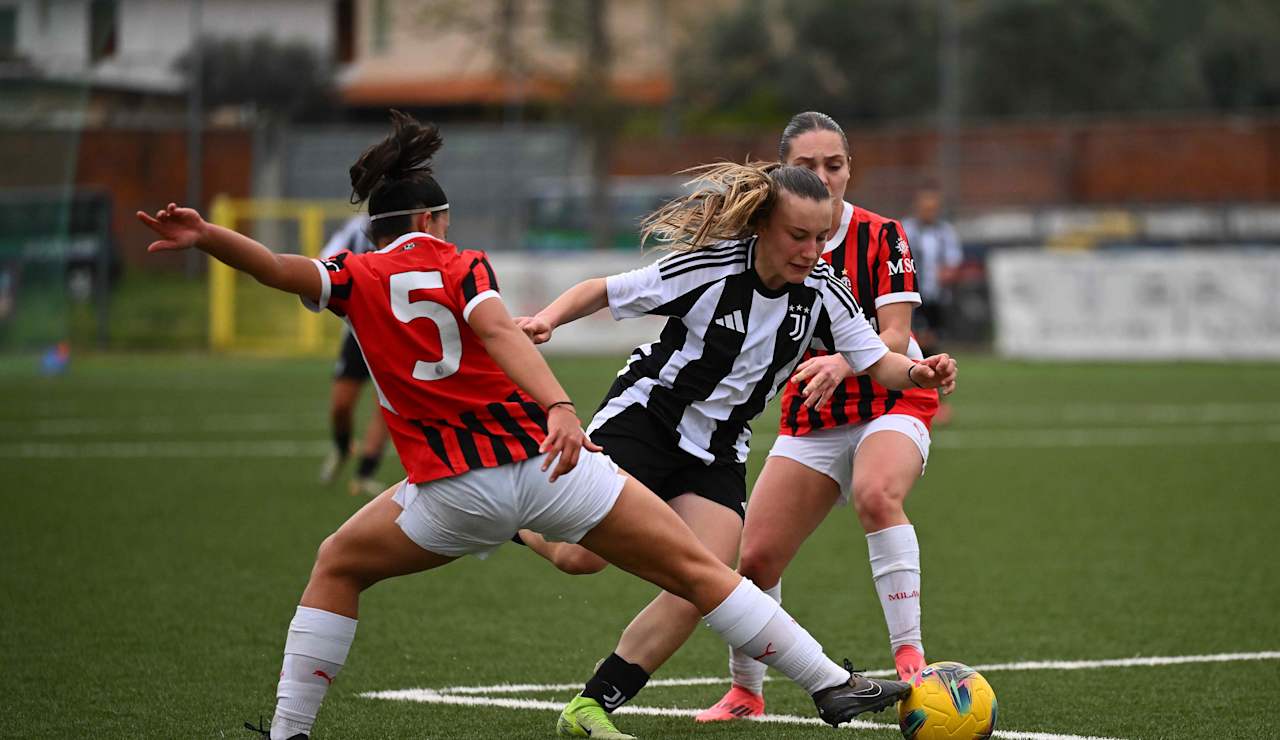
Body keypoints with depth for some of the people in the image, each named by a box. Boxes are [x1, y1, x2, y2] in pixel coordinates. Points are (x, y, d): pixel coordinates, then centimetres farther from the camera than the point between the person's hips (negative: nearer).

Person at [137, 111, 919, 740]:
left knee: (339, 567, 24)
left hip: (458, 489, 0)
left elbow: (281, 269, -11)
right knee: (698, 568, 7)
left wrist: (207, 237, -17)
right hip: (549, 459, 0)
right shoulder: (463, 266, 8)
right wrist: (560, 407, -28)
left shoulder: (358, 278, 10)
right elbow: (498, 329, -13)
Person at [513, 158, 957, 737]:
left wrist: (917, 373, -22)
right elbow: (604, 292, -9)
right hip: (643, 418, -4)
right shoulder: (709, 268, -18)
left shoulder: (823, 292, -7)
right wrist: (548, 318, -26)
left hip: (716, 456, 4)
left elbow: (877, 362, 0)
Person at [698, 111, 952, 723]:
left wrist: (843, 362, -38)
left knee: (875, 493, -37)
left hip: (891, 404, -4)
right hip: (810, 421, 4)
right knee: (754, 559, -3)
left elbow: (894, 338, -19)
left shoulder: (879, 236, -11)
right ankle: (744, 690, 22)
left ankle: (909, 657, -33)